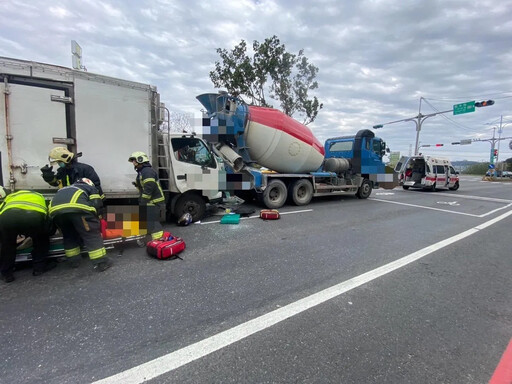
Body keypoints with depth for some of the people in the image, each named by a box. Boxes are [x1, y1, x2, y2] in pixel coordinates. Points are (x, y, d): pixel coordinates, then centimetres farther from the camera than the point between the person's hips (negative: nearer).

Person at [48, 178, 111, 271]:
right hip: (77, 207, -5)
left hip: (55, 209, 6)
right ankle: (101, 263, 1)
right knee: (92, 234, 2)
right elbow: (96, 204, 14)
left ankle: (74, 261, 31)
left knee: (68, 235, 26)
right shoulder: (91, 187, 30)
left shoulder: (66, 188, 45)